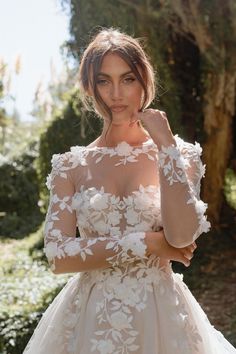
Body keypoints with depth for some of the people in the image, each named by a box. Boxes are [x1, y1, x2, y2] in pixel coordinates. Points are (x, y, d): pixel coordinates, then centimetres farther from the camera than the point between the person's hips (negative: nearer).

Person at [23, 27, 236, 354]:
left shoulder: (177, 154, -2)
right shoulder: (71, 165, -1)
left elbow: (182, 236, -17)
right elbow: (58, 256, -9)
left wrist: (165, 144, -16)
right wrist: (146, 243, -13)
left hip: (159, 313, 0)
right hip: (90, 316, 1)